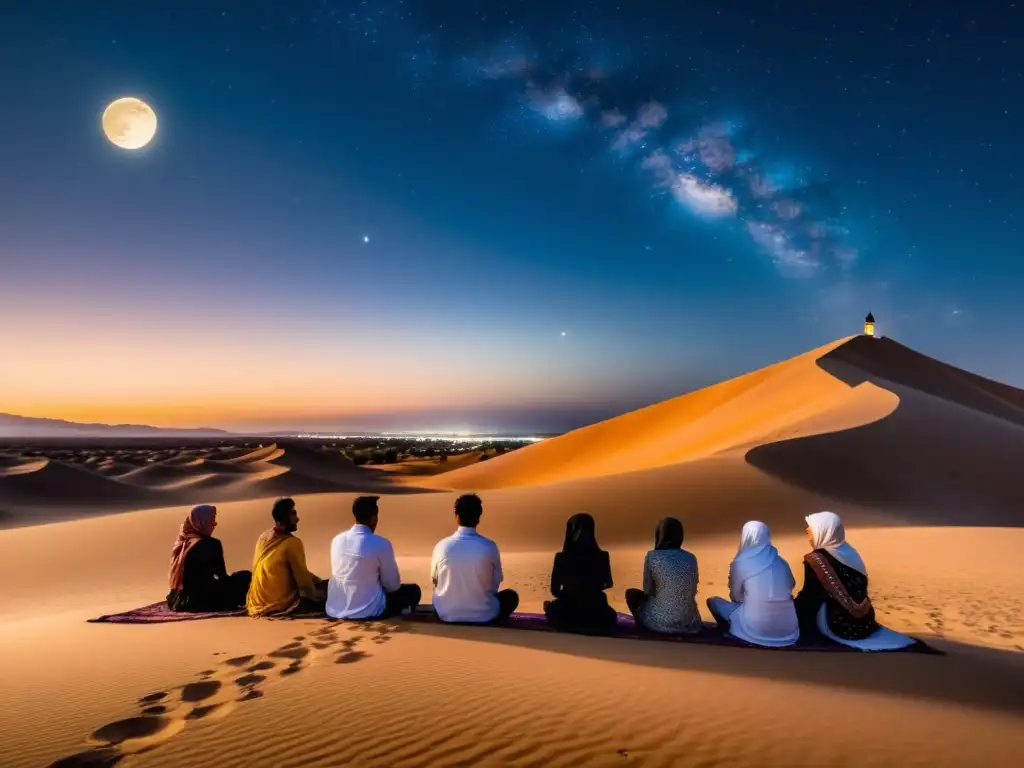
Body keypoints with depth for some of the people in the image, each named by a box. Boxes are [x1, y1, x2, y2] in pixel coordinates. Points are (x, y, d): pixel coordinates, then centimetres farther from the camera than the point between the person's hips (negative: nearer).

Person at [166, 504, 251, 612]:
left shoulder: (181, 542, 10)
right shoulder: (210, 544, -12)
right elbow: (222, 576, -6)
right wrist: (235, 578, 14)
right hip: (200, 599, -8)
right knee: (245, 577, 0)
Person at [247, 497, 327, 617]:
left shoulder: (262, 537, 8)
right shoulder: (292, 542, -17)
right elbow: (301, 575, -12)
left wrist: (319, 581, 15)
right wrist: (317, 595, 6)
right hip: (281, 605, -8)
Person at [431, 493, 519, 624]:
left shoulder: (442, 546, -11)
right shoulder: (490, 547, -14)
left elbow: (434, 580, 5)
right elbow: (496, 584, -1)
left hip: (447, 614, 2)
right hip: (483, 615, -2)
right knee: (511, 596, 25)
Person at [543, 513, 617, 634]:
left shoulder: (561, 557, -14)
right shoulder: (602, 556, -11)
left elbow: (555, 590, -6)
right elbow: (607, 584, 6)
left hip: (566, 615, 0)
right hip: (596, 614, 0)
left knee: (552, 607, 35)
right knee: (609, 614, 36)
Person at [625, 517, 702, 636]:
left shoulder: (652, 556, -9)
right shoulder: (691, 558, 3)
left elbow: (647, 590, 0)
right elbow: (693, 591, 12)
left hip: (660, 622, -4)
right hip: (689, 624, 4)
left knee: (631, 593, 23)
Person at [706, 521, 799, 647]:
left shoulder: (740, 563, -7)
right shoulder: (781, 562, 6)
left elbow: (735, 596, 6)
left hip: (756, 629, -5)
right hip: (788, 630, 5)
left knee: (713, 601, 14)